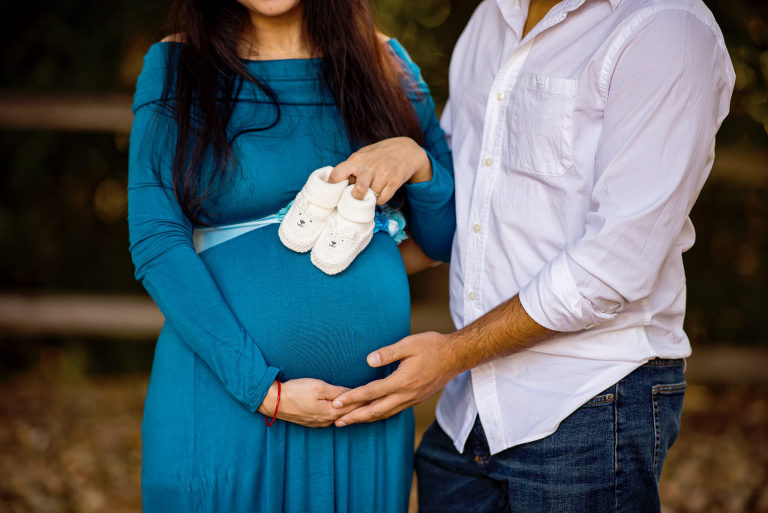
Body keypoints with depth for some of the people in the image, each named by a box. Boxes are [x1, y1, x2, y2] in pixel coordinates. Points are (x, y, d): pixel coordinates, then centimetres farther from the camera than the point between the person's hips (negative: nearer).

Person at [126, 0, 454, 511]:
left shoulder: (384, 60, 6)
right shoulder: (174, 65, -2)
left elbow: (447, 239, 11)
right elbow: (157, 246, -9)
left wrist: (417, 160, -11)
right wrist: (263, 388, -16)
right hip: (224, 402, -2)